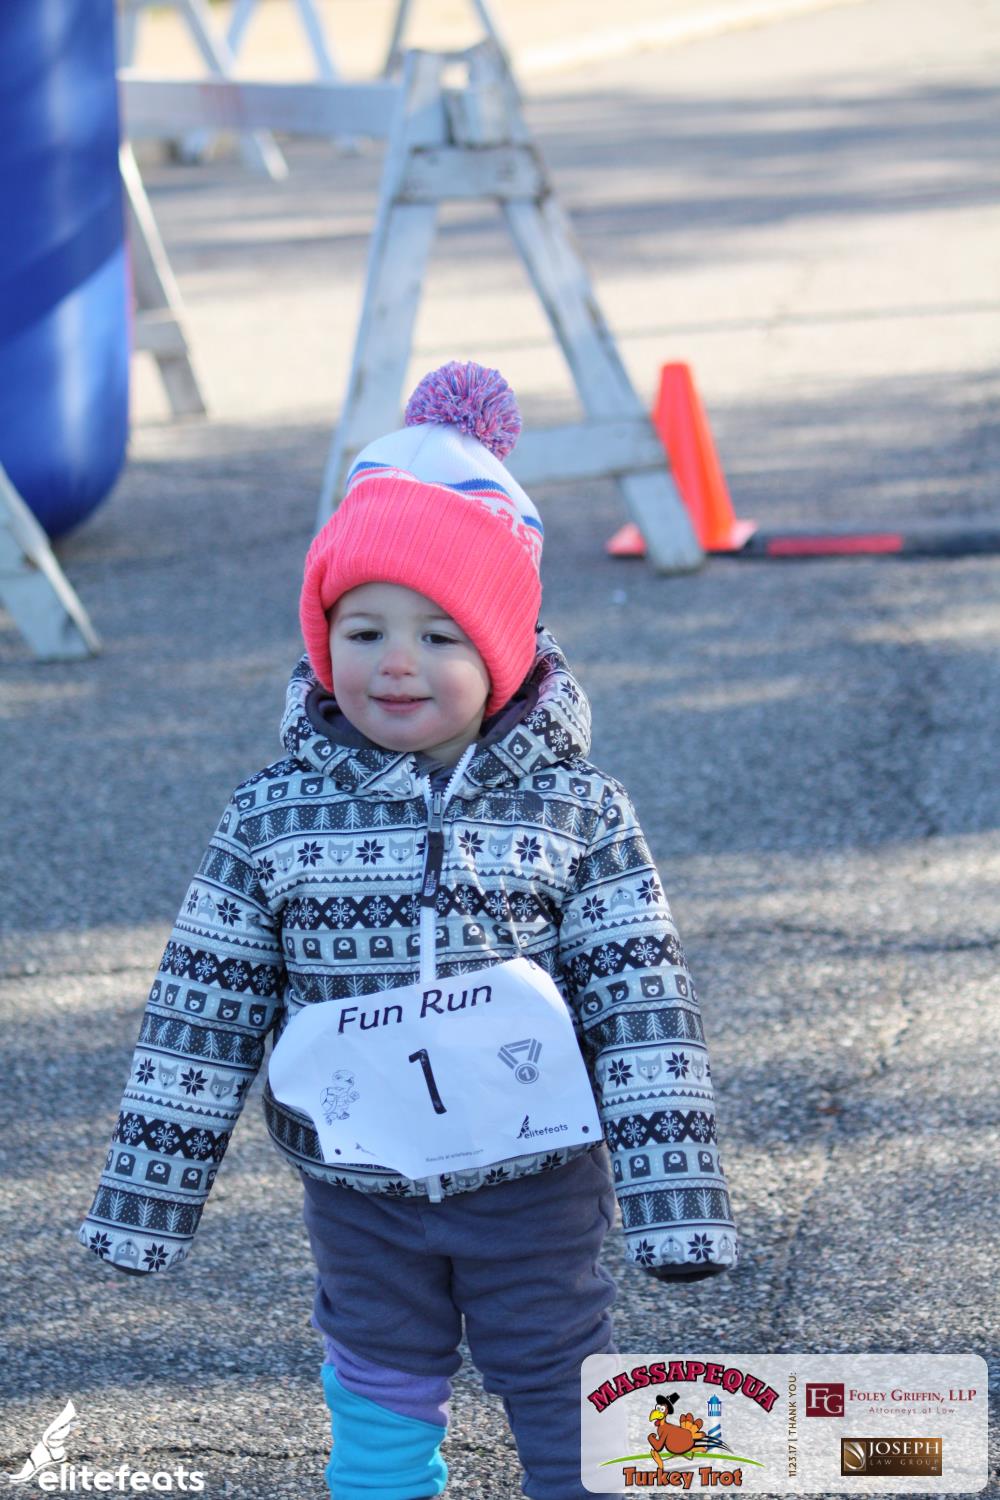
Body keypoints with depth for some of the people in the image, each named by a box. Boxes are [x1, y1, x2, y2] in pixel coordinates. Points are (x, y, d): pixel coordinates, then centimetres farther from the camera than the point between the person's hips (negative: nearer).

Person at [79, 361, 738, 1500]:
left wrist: (675, 1201, -11)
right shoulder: (275, 818, -6)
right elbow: (202, 1013, -1)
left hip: (536, 1183, -1)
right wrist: (148, 1198, 1)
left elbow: (642, 1012, -8)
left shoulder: (575, 814, -9)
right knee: (380, 1404, 14)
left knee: (567, 1406, 10)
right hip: (359, 1192, 2)